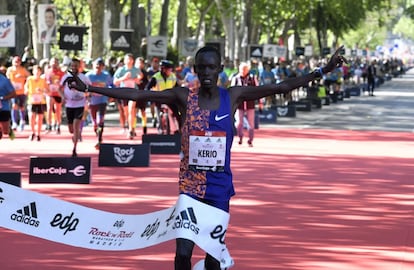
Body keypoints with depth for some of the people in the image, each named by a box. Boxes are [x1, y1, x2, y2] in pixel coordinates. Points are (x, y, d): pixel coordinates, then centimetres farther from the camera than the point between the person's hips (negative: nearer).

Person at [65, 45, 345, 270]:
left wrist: (322, 71, -9)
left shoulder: (233, 96, -1)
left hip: (220, 186, 1)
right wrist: (89, 88, -10)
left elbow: (281, 87, -3)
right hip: (190, 185, -1)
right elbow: (136, 94, -6)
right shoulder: (184, 97, -3)